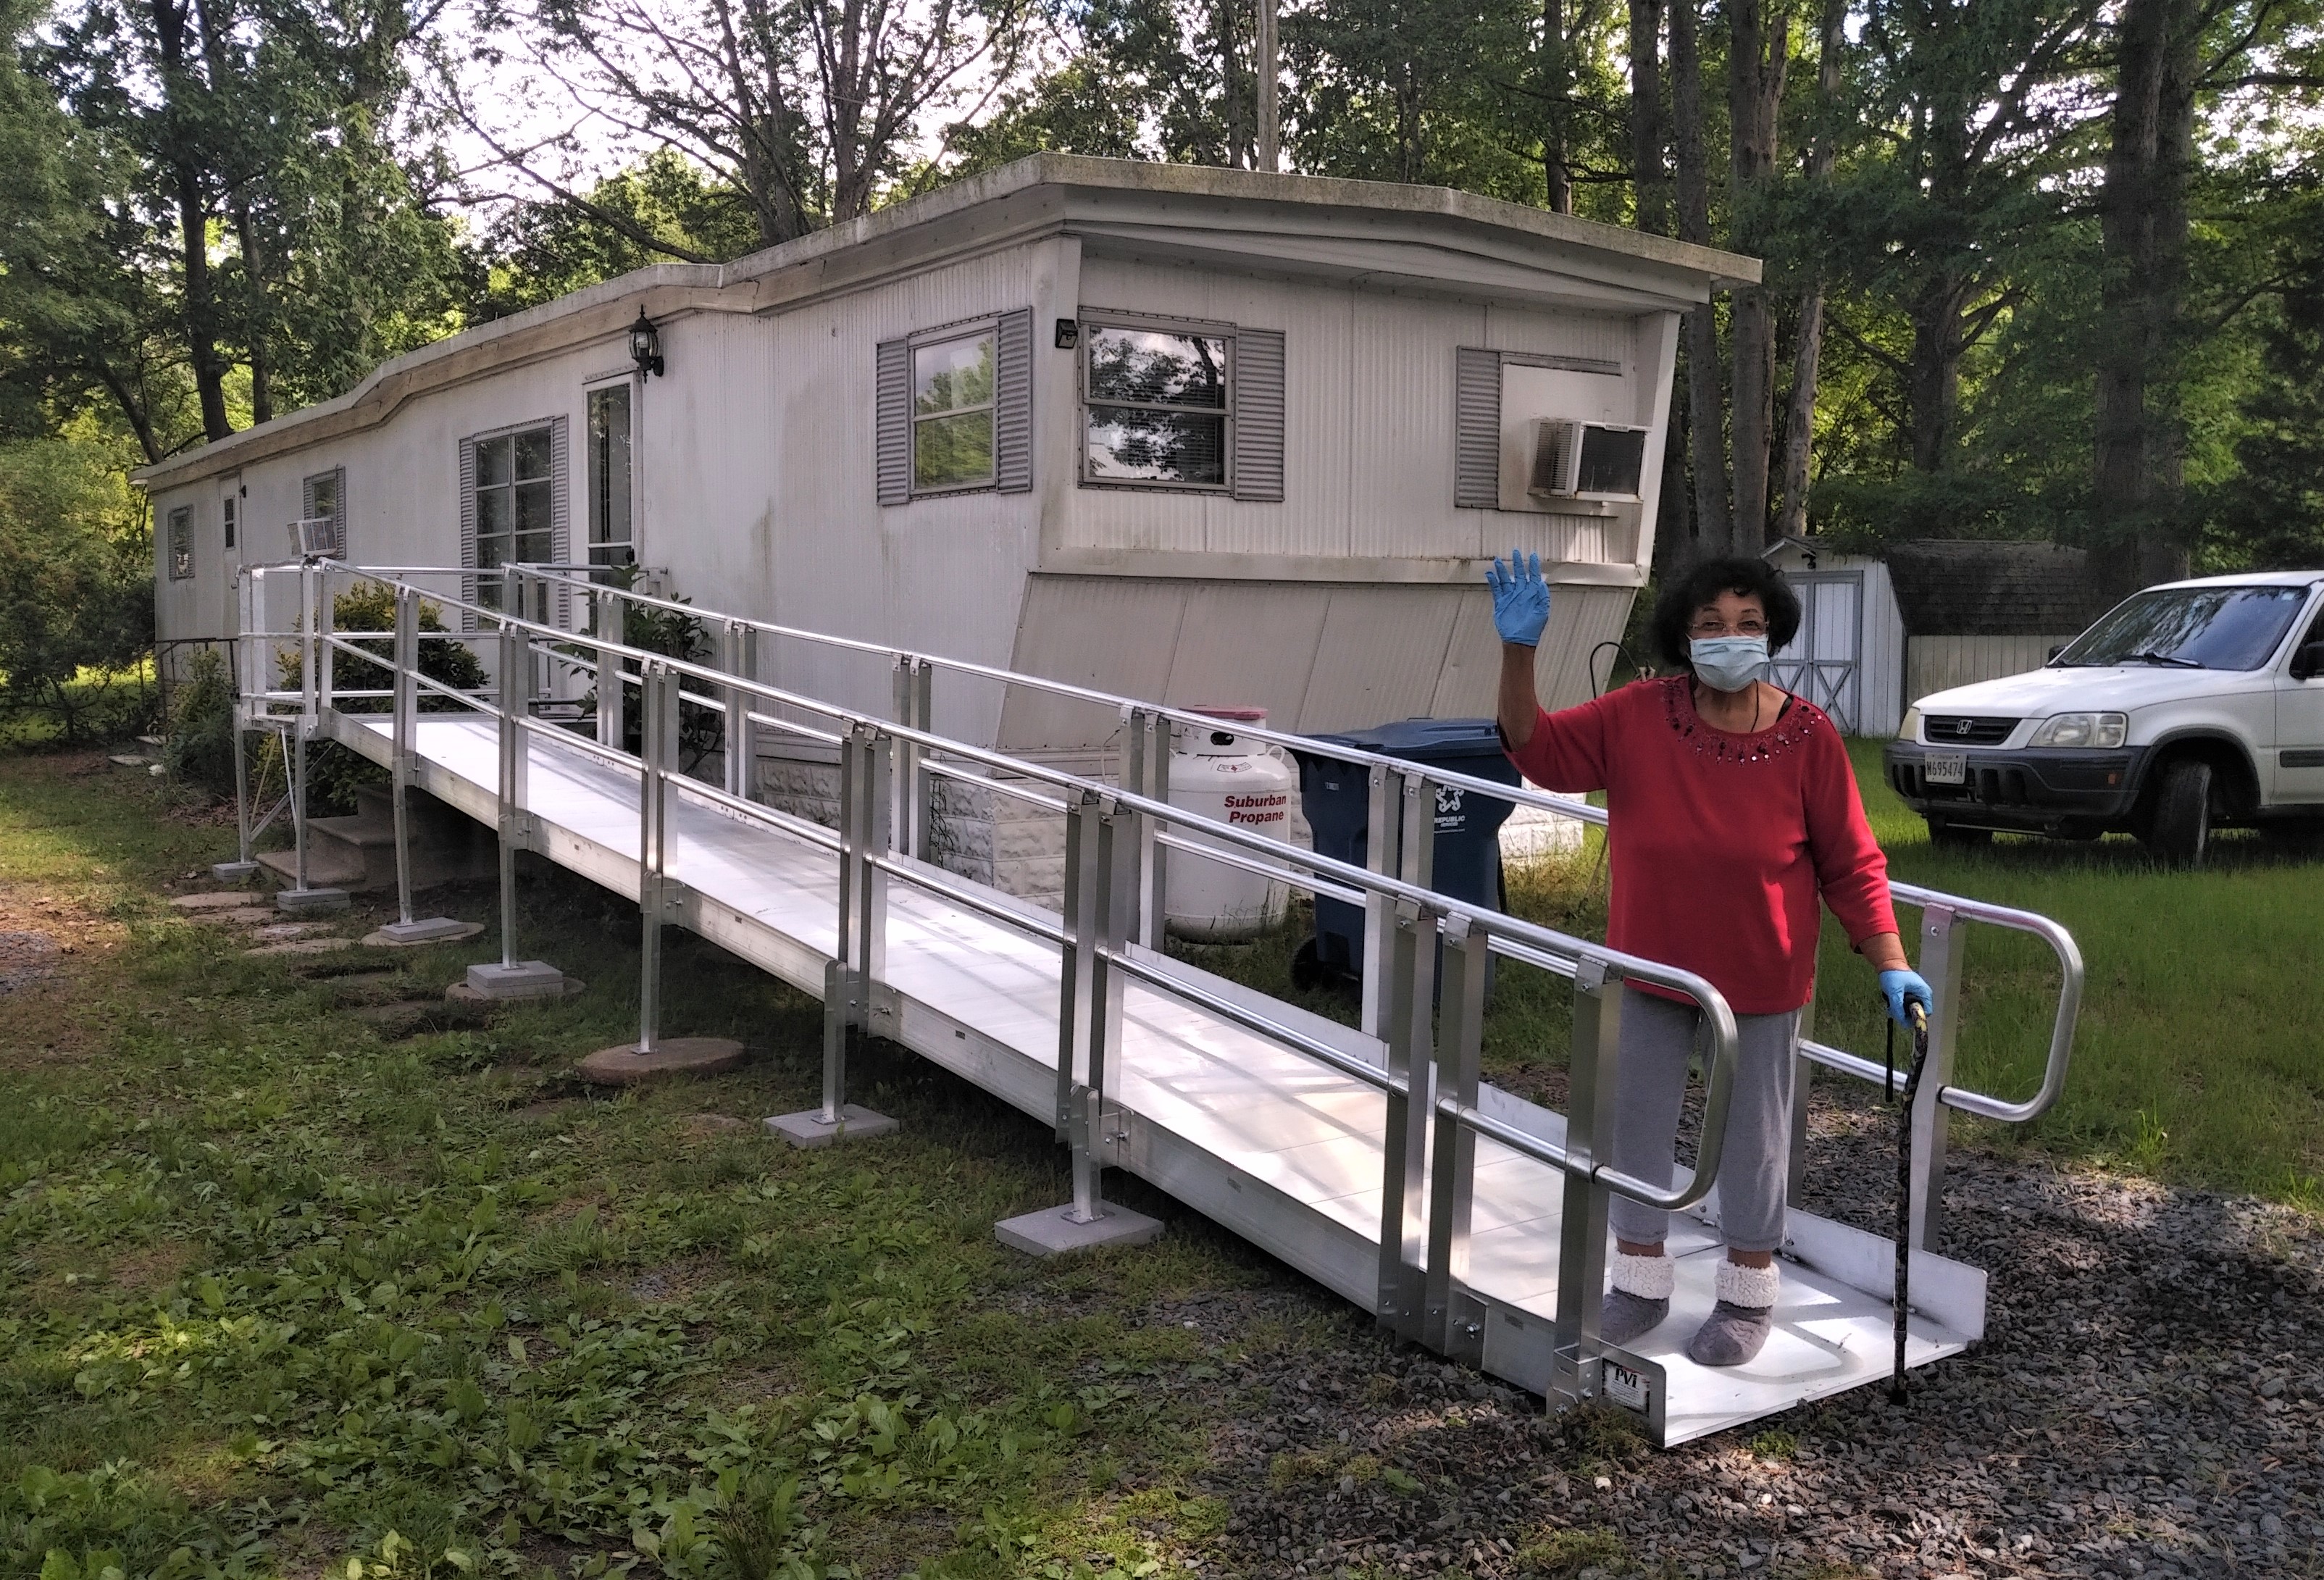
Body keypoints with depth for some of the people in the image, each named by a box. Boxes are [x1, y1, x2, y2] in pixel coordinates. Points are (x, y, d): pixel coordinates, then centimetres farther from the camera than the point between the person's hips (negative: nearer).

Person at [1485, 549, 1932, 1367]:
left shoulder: (1807, 737, -14)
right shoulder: (1637, 717, -11)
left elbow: (1850, 864, -8)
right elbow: (1539, 750, -9)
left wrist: (1892, 967, -11)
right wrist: (1518, 651, -23)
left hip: (1761, 977, -2)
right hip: (1651, 963, 2)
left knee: (1753, 1132, 13)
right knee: (1636, 1121, 13)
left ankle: (1748, 1294, 33)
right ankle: (1640, 1280, 33)